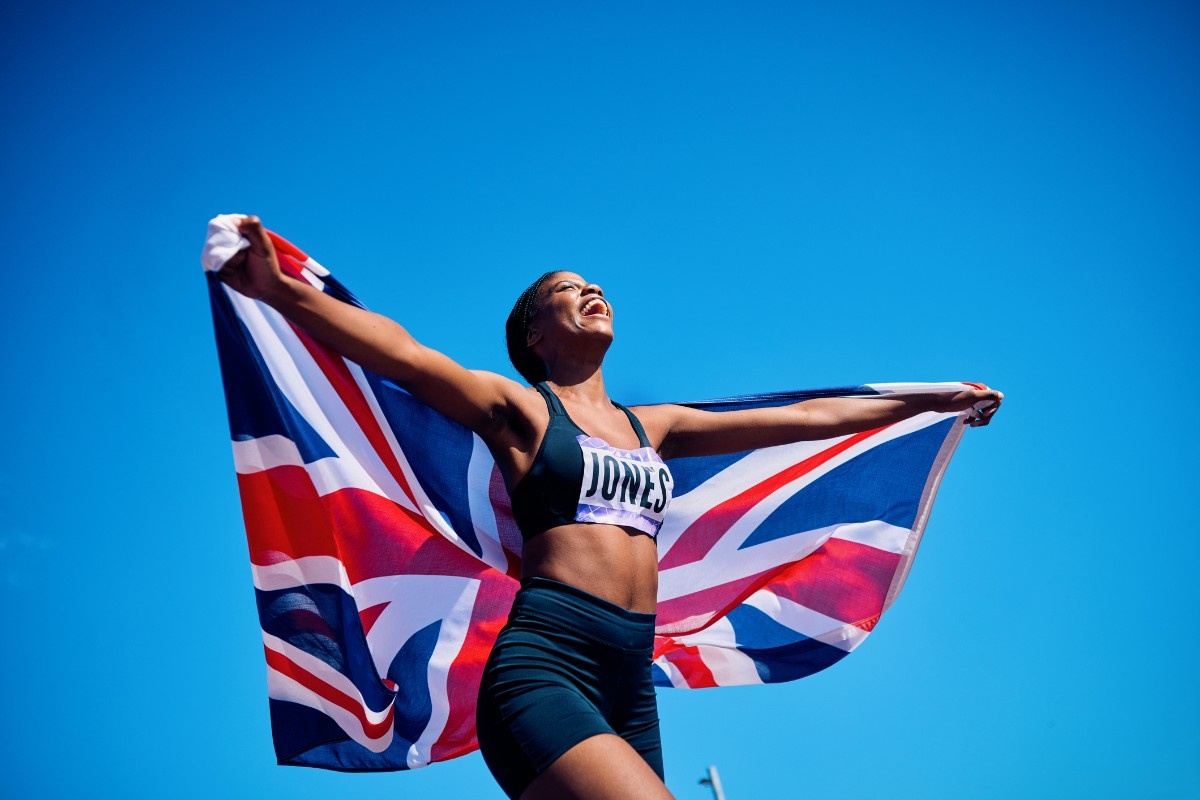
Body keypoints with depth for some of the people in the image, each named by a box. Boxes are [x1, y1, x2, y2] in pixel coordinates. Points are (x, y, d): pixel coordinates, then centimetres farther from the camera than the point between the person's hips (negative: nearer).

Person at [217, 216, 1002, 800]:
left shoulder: (654, 425, 24)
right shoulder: (520, 407, 9)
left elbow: (801, 417, 29)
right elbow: (403, 355, -8)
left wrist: (929, 400, 35)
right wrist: (282, 291, -22)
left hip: (632, 684, 6)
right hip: (545, 666, -6)